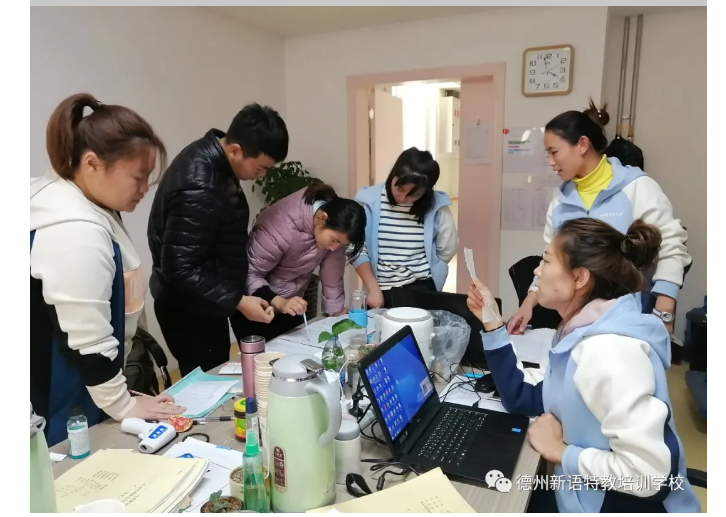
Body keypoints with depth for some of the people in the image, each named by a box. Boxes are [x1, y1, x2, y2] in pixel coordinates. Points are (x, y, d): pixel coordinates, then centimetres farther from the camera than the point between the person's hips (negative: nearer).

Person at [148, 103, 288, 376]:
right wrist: (237, 301, -28)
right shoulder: (197, 189, -30)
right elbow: (180, 268, -29)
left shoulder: (211, 157, 1)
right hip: (190, 310, -9)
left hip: (205, 302, 9)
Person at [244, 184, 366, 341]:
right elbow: (249, 273, -30)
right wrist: (278, 302, -42)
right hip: (255, 303, -5)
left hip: (290, 299, 5)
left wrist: (337, 310, -12)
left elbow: (333, 272, -11)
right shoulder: (282, 227, -33)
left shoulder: (335, 227, -15)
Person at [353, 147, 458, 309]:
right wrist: (373, 289, -11)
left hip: (422, 290, 0)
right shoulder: (370, 201, -7)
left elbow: (447, 250, 3)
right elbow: (358, 250, -6)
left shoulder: (435, 205, -7)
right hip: (382, 291, 1)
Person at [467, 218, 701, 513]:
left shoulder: (608, 351, -28)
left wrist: (560, 452, -18)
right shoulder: (581, 333, 0)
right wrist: (492, 324, 0)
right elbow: (522, 399, 4)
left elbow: (649, 473, -33)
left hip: (621, 503, -7)